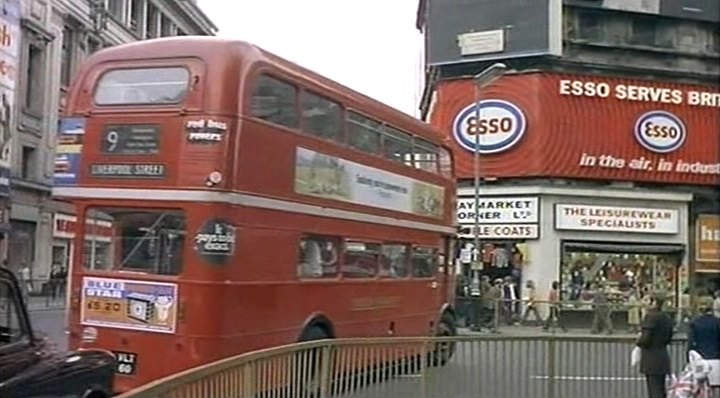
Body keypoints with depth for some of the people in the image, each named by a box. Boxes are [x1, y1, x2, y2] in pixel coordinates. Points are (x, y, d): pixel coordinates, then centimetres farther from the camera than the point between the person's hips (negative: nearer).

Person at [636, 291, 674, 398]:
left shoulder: (651, 316, -16)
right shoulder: (667, 318, 11)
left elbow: (646, 338, -20)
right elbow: (669, 339, 18)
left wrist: (638, 342, -1)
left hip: (651, 359, -8)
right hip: (663, 357, 8)